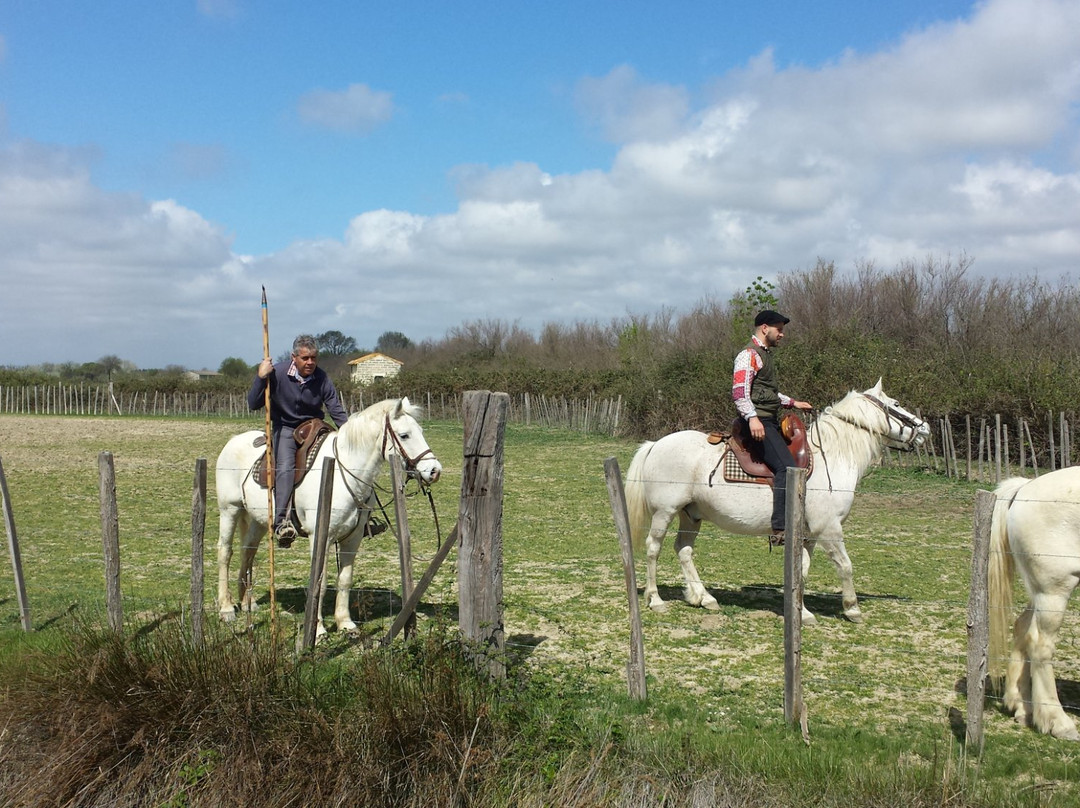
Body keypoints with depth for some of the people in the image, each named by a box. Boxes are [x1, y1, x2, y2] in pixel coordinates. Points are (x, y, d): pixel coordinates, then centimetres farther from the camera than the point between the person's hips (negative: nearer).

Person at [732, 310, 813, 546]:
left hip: (770, 422, 11)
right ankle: (780, 530, -27)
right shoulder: (749, 355, -9)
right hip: (758, 424, -11)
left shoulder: (764, 355, 23)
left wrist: (793, 403, 27)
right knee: (787, 467, -23)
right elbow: (740, 391, -21)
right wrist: (752, 418, -33)